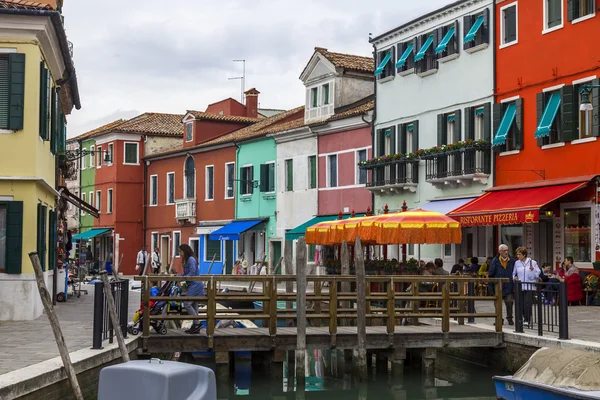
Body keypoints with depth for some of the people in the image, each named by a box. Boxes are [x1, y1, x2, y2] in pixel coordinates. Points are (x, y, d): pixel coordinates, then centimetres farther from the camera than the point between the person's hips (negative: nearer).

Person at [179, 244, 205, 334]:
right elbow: (186, 273, 20)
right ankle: (195, 327, 13)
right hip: (192, 285, 10)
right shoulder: (186, 260, 18)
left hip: (195, 285, -10)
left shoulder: (191, 259, -13)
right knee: (194, 306, 10)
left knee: (187, 304, -14)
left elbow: (192, 273, -20)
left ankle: (197, 324, -11)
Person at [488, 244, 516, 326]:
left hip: (509, 287, 0)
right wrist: (491, 286, -3)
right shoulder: (495, 261, -2)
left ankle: (509, 318, 11)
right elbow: (490, 274, 0)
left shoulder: (512, 261, 3)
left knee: (509, 303, -4)